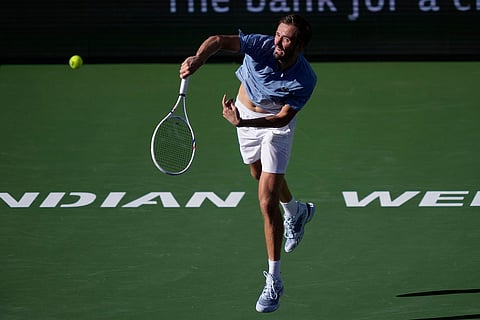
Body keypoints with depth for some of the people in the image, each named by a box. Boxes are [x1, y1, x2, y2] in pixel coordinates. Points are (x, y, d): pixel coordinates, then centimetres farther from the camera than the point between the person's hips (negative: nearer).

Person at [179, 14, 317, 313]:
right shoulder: (262, 45, -31)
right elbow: (219, 40, -41)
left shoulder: (305, 80, -33)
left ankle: (274, 280, -5)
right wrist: (198, 59, -62)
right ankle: (296, 211, 63)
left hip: (276, 123, -4)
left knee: (268, 200, -13)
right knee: (261, 174, 30)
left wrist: (243, 122, -43)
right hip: (246, 109, 4)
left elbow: (284, 117, -30)